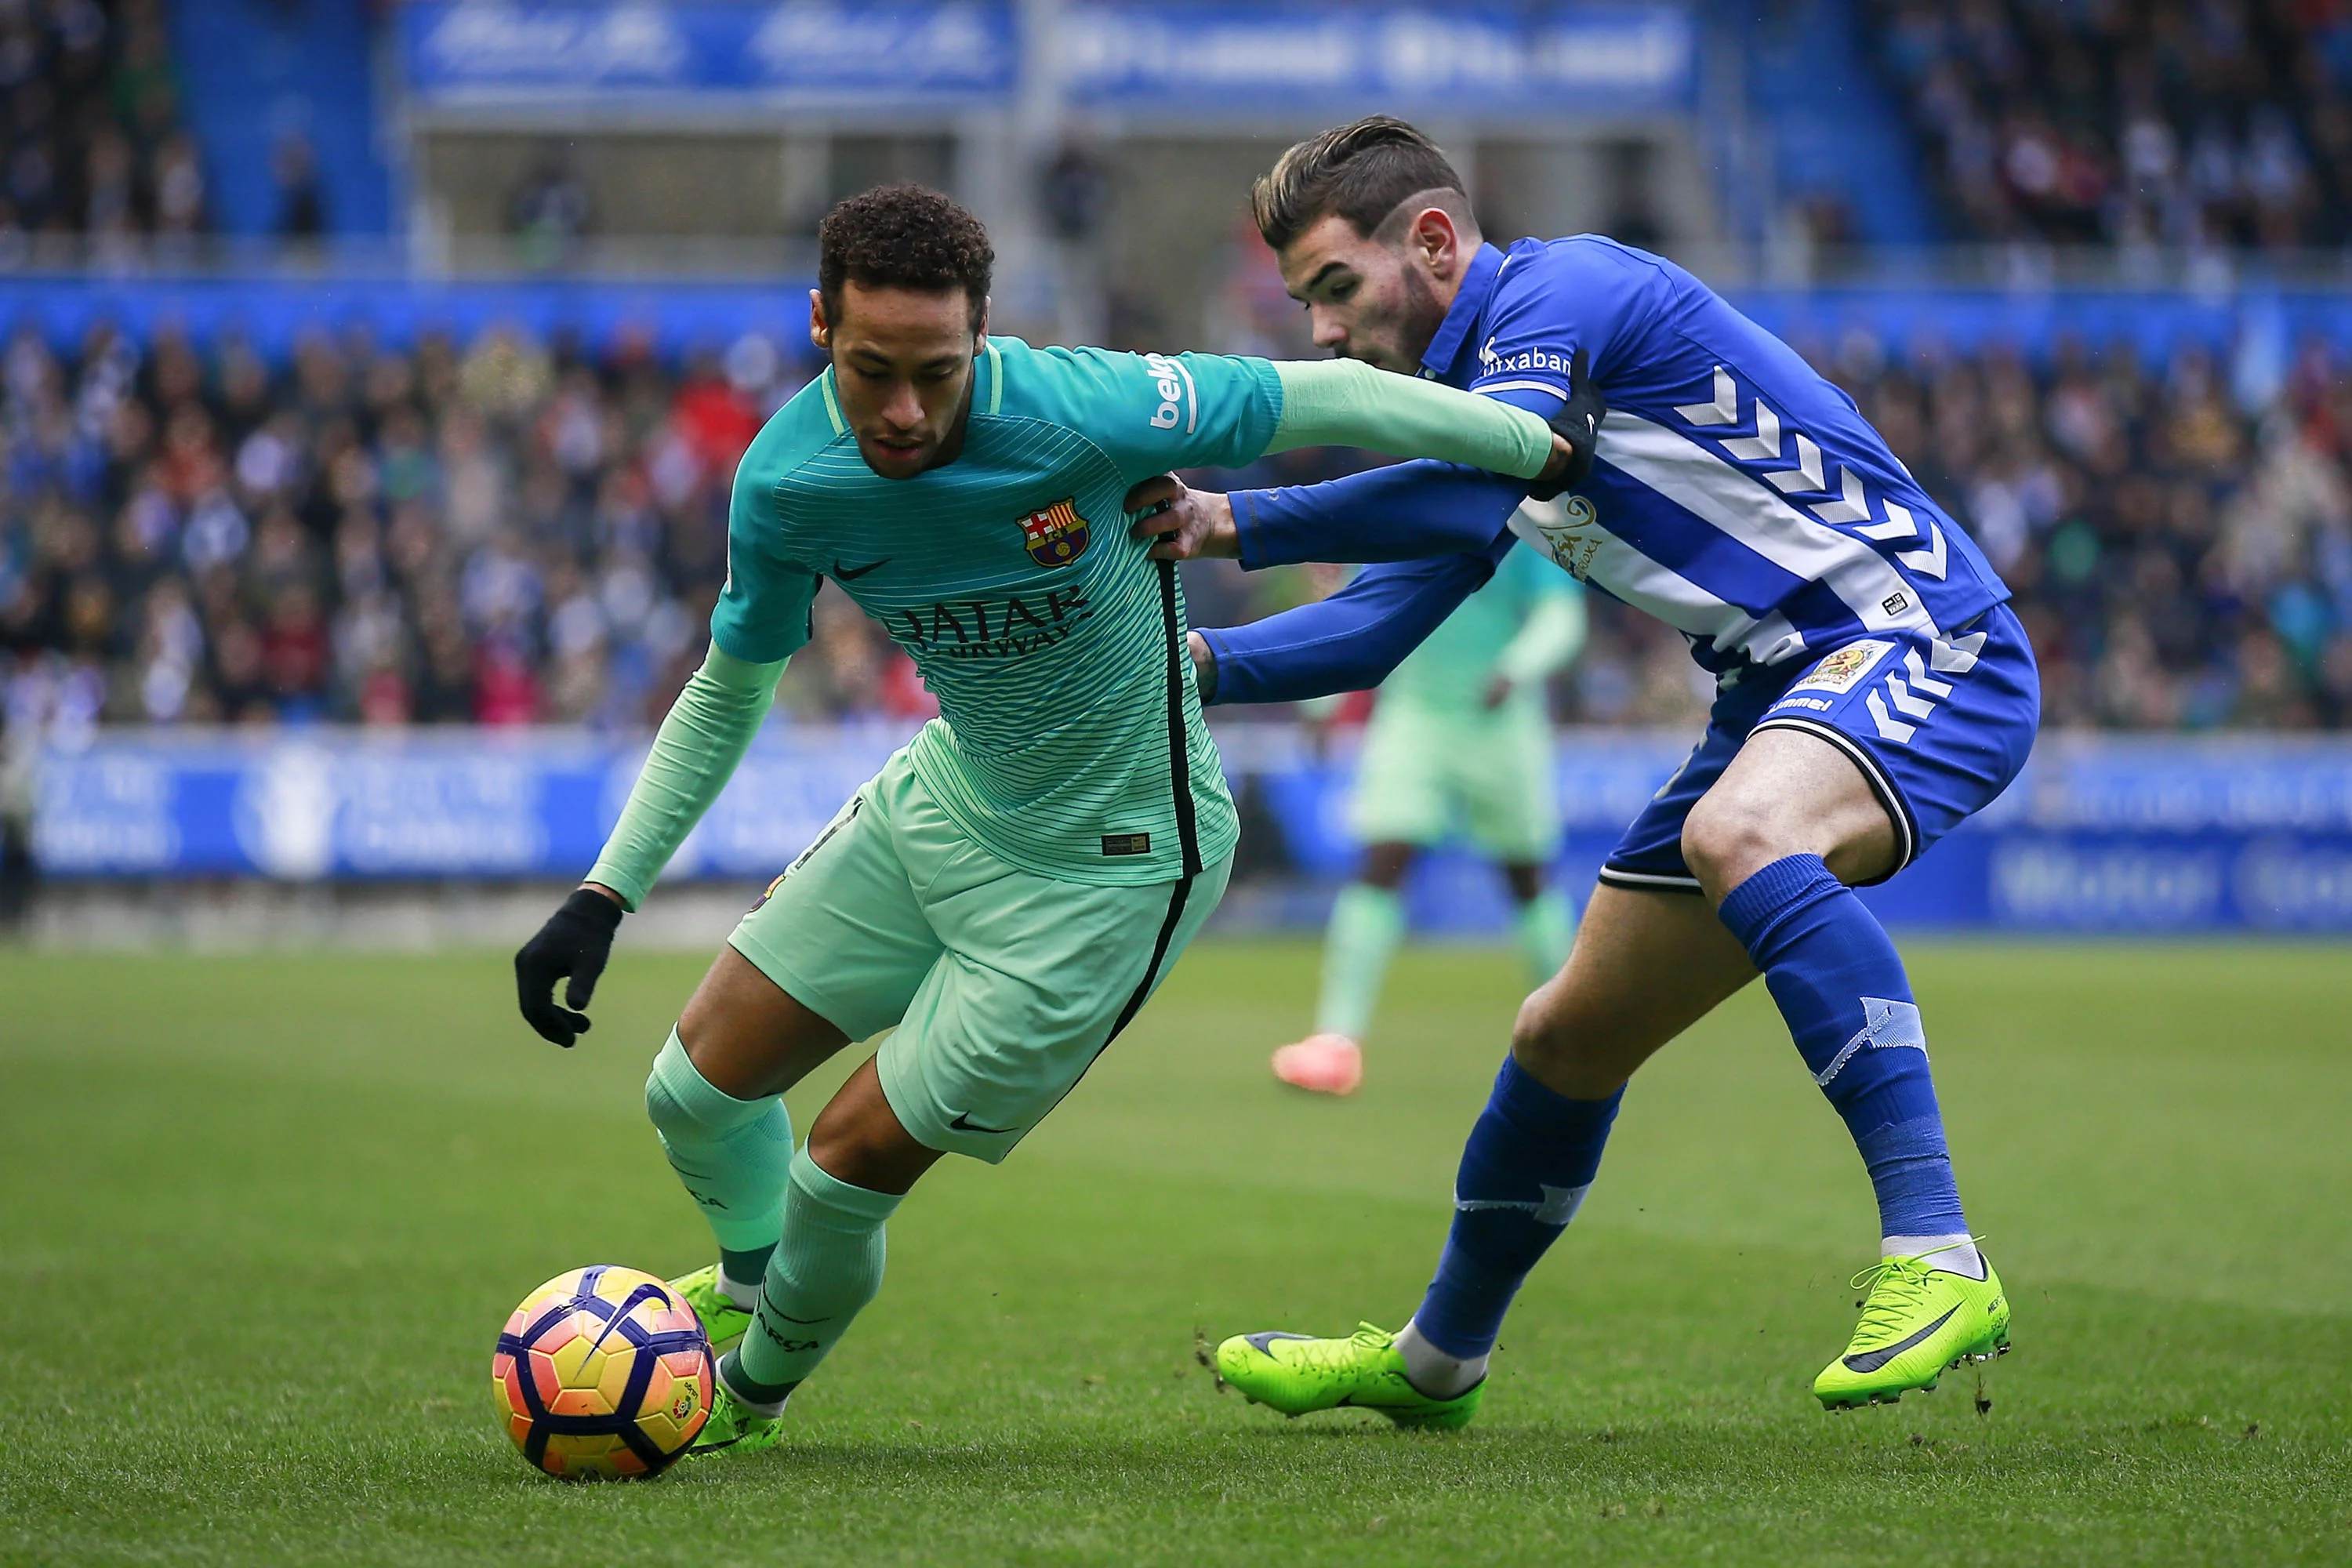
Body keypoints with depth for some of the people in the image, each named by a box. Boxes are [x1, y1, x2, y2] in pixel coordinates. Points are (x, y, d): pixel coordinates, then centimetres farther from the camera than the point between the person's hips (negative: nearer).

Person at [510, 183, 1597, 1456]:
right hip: (947, 795, 5)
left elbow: (1325, 400, -19)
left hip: (1109, 863, -5)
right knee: (699, 1085, 9)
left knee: (855, 1156, -5)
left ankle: (754, 1388, 27)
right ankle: (749, 1286, 43)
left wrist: (1552, 453, -9)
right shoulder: (784, 484, -16)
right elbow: (728, 694, 2)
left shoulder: (1074, 416, -32)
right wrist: (605, 896, -3)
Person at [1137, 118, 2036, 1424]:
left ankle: (1936, 1262, -43)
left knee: (1738, 832, -40)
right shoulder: (1480, 385, 16)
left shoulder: (1558, 288, -13)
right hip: (1785, 690, 10)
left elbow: (1470, 500, -29)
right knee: (1568, 1037, 15)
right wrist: (1205, 663, 0)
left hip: (1920, 644, -10)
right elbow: (1386, 618, 16)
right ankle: (1435, 1362, 37)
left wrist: (1238, 522, -26)